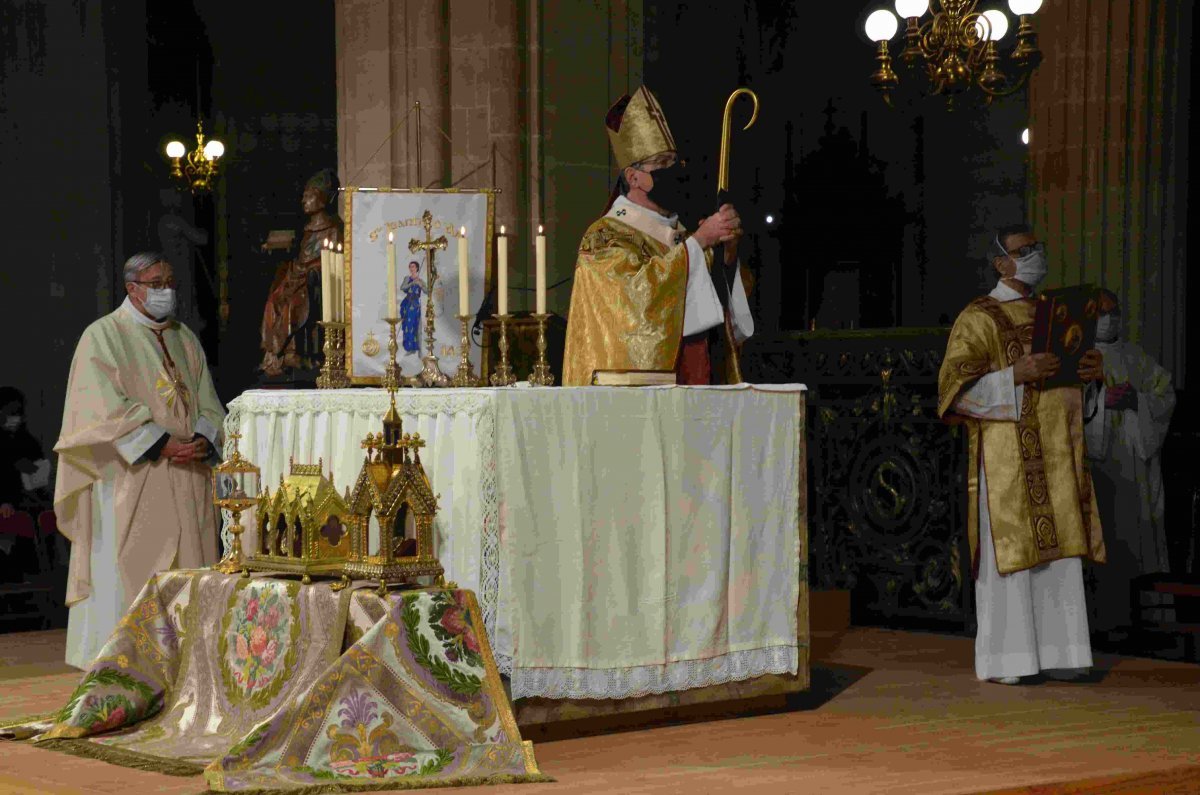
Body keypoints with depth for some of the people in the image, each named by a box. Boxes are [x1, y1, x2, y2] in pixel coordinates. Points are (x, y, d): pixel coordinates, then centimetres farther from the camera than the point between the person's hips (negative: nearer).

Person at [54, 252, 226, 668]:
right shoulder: (103, 337, -2)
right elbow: (106, 410, -12)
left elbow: (207, 403, 15)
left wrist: (203, 440, -6)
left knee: (186, 567, 2)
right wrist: (162, 445, -18)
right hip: (130, 477, -6)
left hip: (186, 477, 6)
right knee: (129, 568, -8)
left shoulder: (185, 339, 17)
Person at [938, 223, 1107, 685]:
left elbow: (1073, 391, 23)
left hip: (1055, 459, 7)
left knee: (1058, 553, 3)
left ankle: (1054, 654, 7)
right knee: (1009, 552, -8)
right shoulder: (978, 319, -4)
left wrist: (1093, 372, -1)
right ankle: (1003, 660, -3)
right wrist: (1015, 376, -23)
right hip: (1006, 458, -7)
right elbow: (955, 389, -13)